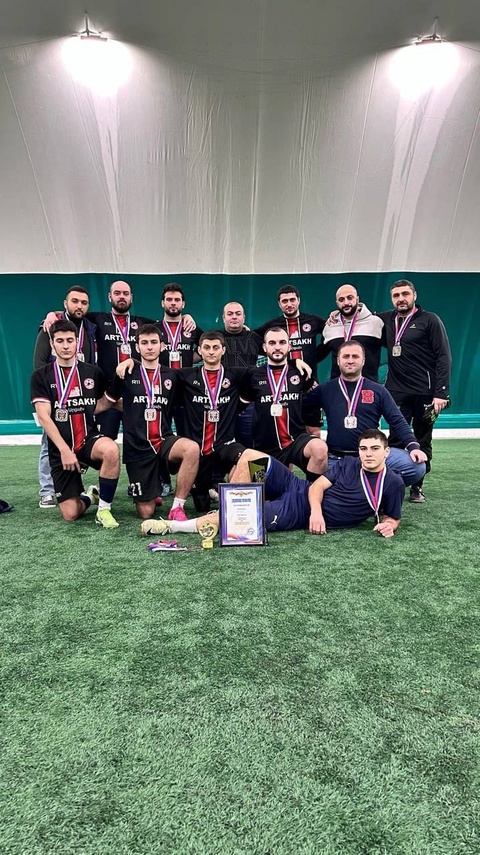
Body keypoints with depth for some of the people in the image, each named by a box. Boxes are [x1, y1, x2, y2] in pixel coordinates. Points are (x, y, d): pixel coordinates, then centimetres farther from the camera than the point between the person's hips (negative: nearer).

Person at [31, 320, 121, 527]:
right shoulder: (41, 376, 0)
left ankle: (104, 508, -17)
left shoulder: (93, 372, 4)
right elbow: (44, 417, -9)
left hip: (89, 439, 0)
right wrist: (65, 449, -17)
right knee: (70, 514, -7)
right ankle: (89, 496, 31)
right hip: (60, 450, 0)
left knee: (111, 450, -38)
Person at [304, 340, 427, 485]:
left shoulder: (378, 390, 9)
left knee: (416, 466, -18)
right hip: (336, 458, 0)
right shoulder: (325, 390, 8)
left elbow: (397, 422, 6)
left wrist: (413, 446, -9)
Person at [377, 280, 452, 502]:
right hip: (397, 391, 2)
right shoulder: (386, 320, 8)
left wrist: (441, 393, -16)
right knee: (395, 440, 1)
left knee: (422, 442, 7)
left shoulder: (430, 320, -3)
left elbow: (444, 357, -7)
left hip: (425, 392, -2)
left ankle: (417, 486, 19)